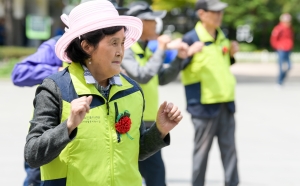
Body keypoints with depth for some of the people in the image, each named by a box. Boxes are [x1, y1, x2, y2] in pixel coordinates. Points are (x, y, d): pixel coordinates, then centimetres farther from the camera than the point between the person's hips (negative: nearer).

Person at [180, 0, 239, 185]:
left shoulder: (222, 37, 11)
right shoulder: (191, 38, -11)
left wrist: (231, 55, 6)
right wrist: (190, 53, -28)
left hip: (226, 101, 6)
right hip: (204, 105, -6)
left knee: (229, 149, 8)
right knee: (202, 149, 2)